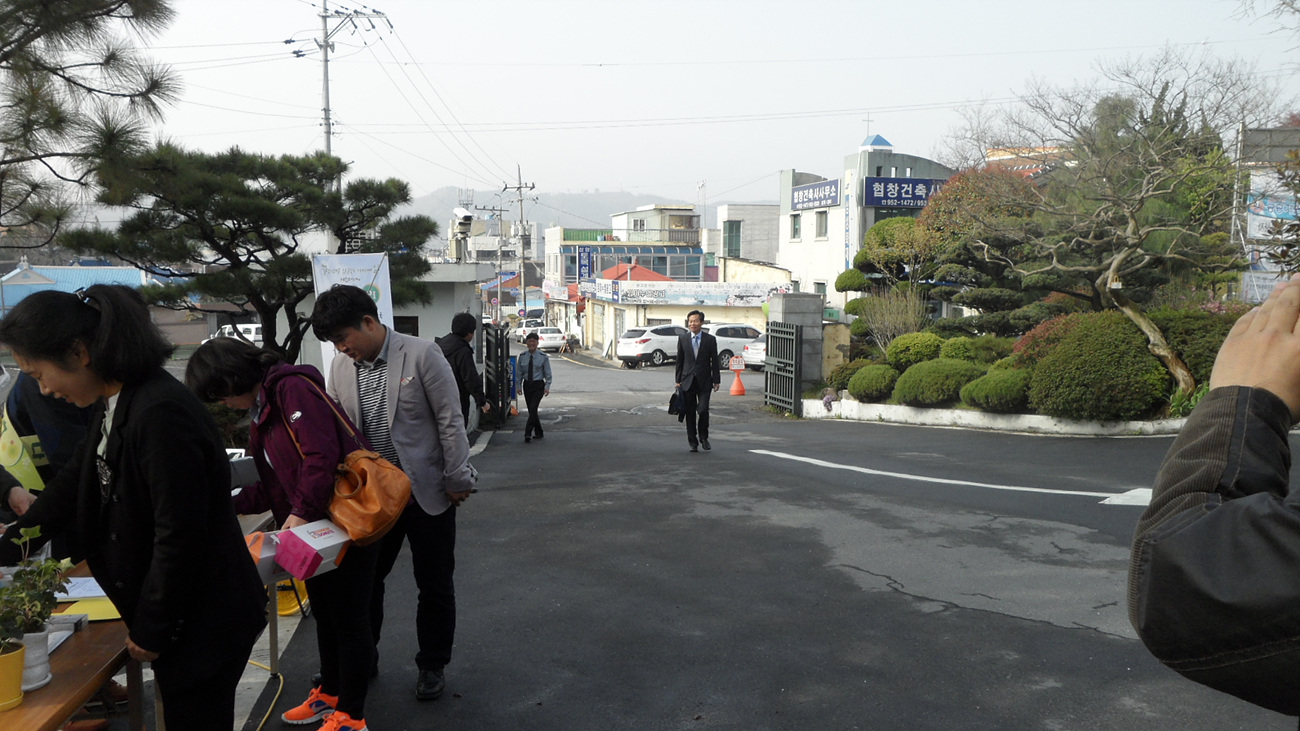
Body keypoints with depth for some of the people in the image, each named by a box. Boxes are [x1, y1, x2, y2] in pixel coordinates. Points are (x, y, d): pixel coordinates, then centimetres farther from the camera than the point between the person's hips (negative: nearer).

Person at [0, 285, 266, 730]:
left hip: (202, 624, -9)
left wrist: (150, 629, -13)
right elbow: (74, 486, 20)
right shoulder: (114, 405, 5)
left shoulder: (160, 414, -27)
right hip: (175, 617, 9)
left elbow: (178, 536, -24)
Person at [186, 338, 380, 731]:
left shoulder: (293, 388, -17)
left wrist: (302, 511, -23)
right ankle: (330, 694, 38)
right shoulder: (263, 407, 15)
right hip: (315, 526, 10)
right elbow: (276, 483, 16)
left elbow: (322, 453, -27)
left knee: (349, 618, 2)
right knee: (324, 613, 21)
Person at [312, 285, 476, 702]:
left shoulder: (422, 354, -13)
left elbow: (450, 421, -11)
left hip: (427, 491, -4)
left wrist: (457, 479, -9)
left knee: (435, 584, 9)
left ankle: (432, 666, 26)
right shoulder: (341, 366, 1)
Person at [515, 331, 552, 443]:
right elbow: (518, 373, 10)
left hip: (538, 385, -4)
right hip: (527, 385, 4)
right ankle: (538, 432, 20)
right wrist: (518, 386, 3)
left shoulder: (543, 357, -3)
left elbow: (548, 373, 0)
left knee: (533, 409, -16)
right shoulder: (522, 357, 3)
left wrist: (547, 387, -9)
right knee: (531, 410, 7)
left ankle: (528, 433, -18)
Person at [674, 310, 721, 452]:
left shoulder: (710, 339, 2)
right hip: (687, 381, 2)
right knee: (690, 413, 4)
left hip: (704, 381, -2)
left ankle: (704, 438, 10)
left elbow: (714, 361, 4)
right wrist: (678, 380, 4)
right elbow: (679, 360, 8)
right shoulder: (682, 338, 6)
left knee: (703, 410, -12)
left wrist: (716, 380, 0)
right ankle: (693, 442, 14)